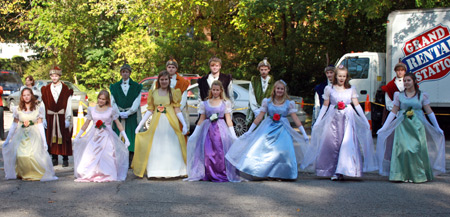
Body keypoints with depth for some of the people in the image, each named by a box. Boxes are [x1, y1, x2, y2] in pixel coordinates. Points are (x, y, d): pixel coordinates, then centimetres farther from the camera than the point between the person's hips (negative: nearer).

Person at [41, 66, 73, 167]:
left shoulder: (66, 89, 0)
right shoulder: (46, 89, 7)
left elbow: (68, 105, -1)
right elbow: (43, 105, 7)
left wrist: (67, 119, -7)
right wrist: (44, 119, 2)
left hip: (62, 117, -2)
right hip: (50, 117, 2)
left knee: (64, 138, 1)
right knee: (52, 138, 5)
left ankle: (65, 159, 9)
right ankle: (54, 158, 14)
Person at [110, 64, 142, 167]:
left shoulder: (136, 87, 7)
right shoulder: (115, 87, 12)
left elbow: (136, 102, 0)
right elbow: (113, 102, 6)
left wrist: (127, 113, -11)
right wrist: (119, 113, -8)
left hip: (132, 116, -2)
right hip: (118, 116, 2)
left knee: (131, 137, -6)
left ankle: (130, 161, -5)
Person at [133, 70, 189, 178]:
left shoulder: (174, 92, 6)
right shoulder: (153, 93, 11)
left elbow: (177, 110, 3)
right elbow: (150, 110, 9)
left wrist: (184, 124, -8)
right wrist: (140, 125, 3)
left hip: (171, 123, -2)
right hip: (157, 123, 2)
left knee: (172, 147, -3)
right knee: (156, 148, 0)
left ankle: (172, 171, 3)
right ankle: (157, 172, 5)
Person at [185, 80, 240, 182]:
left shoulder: (225, 103, 8)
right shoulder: (204, 104, 11)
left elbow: (228, 119, 6)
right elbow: (201, 119, 12)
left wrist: (233, 135, -1)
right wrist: (195, 133, 7)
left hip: (221, 130, -1)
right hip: (207, 130, 1)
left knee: (221, 152, -10)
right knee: (207, 153, -7)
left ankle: (222, 175, -1)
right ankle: (209, 175, 2)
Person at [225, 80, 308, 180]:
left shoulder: (289, 103, 3)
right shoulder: (267, 102, 5)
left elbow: (295, 118, 0)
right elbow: (259, 117, 5)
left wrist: (304, 133, -4)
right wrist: (249, 130, 3)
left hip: (283, 130, -1)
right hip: (268, 129, 1)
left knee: (283, 152, -13)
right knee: (263, 149, -9)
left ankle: (281, 174, 0)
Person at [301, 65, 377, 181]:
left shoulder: (351, 89, 8)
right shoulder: (329, 89, 6)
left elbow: (357, 105, 8)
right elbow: (325, 105, 10)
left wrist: (365, 120, 4)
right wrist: (318, 121, 7)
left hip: (348, 120, 0)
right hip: (333, 119, 0)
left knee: (347, 144, -10)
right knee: (332, 144, -2)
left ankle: (341, 171, -5)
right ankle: (332, 171, 9)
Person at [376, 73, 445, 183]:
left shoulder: (422, 95, 6)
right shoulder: (399, 95, 8)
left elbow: (429, 112, 8)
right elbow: (393, 112, 9)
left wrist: (437, 128, 8)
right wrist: (384, 127, 5)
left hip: (417, 126, 0)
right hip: (403, 126, 1)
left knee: (418, 149, -7)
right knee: (402, 148, -10)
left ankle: (418, 175, 4)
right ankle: (403, 175, -3)